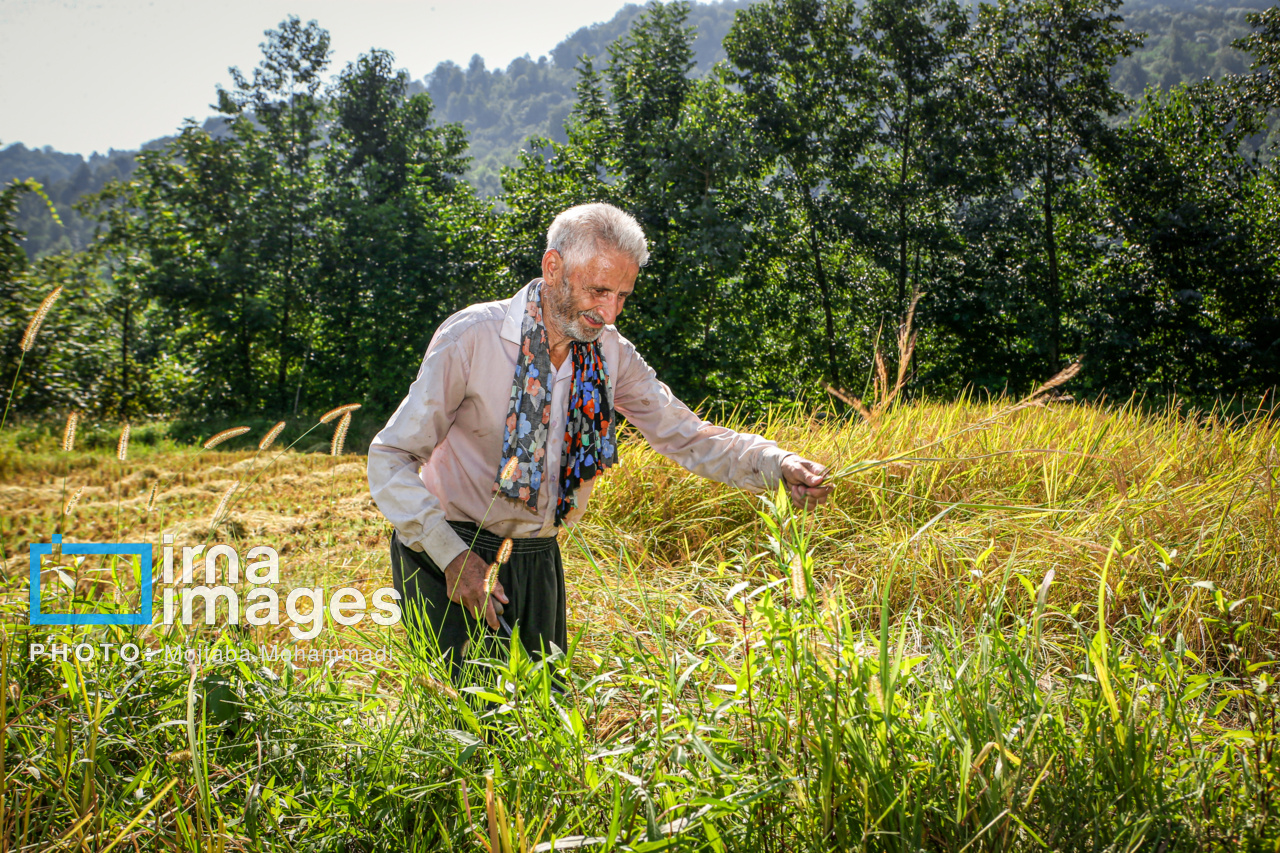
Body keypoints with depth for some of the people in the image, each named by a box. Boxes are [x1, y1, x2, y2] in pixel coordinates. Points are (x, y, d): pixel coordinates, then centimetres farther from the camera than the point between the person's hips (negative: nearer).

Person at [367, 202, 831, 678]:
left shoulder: (610, 355, -1)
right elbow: (390, 457, -13)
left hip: (538, 562, 5)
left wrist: (779, 466, -18)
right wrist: (450, 553, -24)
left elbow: (687, 436, 0)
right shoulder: (471, 337, -17)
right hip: (450, 557, -5)